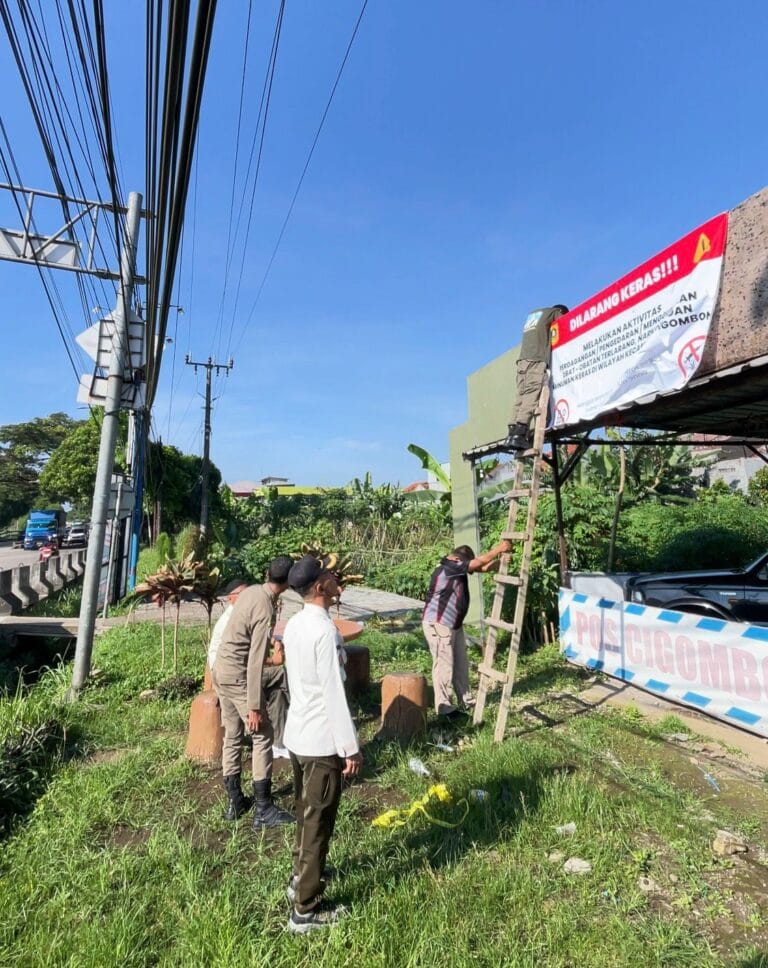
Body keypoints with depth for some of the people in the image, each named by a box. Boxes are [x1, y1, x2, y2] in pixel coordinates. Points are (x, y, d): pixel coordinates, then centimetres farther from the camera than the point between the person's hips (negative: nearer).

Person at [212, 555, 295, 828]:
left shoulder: (250, 591, 2)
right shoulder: (266, 611, -23)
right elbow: (255, 662, -24)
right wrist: (254, 706, -19)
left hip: (220, 669, 9)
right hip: (237, 675, -9)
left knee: (232, 736, 17)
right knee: (263, 736, 2)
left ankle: (235, 801, 28)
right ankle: (263, 810, 9)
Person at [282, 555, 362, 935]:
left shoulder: (294, 624, 2)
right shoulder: (325, 630, -25)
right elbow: (334, 693, -24)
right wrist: (350, 746, -16)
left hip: (297, 733, 9)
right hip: (322, 741, -8)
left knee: (305, 813, 25)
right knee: (318, 822, 7)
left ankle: (301, 877, 45)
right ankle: (305, 910, 22)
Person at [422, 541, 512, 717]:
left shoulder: (458, 567, 5)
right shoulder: (448, 567, -23)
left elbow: (483, 568, 10)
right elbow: (479, 562, -22)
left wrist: (500, 559, -6)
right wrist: (499, 548, -14)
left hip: (453, 624, 10)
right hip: (437, 624, -10)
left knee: (461, 663, 16)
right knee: (444, 664, -3)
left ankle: (466, 700, 27)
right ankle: (443, 707, 7)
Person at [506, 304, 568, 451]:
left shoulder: (532, 314, 34)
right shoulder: (555, 311, 16)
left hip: (523, 359, 7)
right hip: (537, 360, -7)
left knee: (521, 396, -3)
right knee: (531, 397, -17)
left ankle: (513, 433, -16)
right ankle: (519, 434, -30)